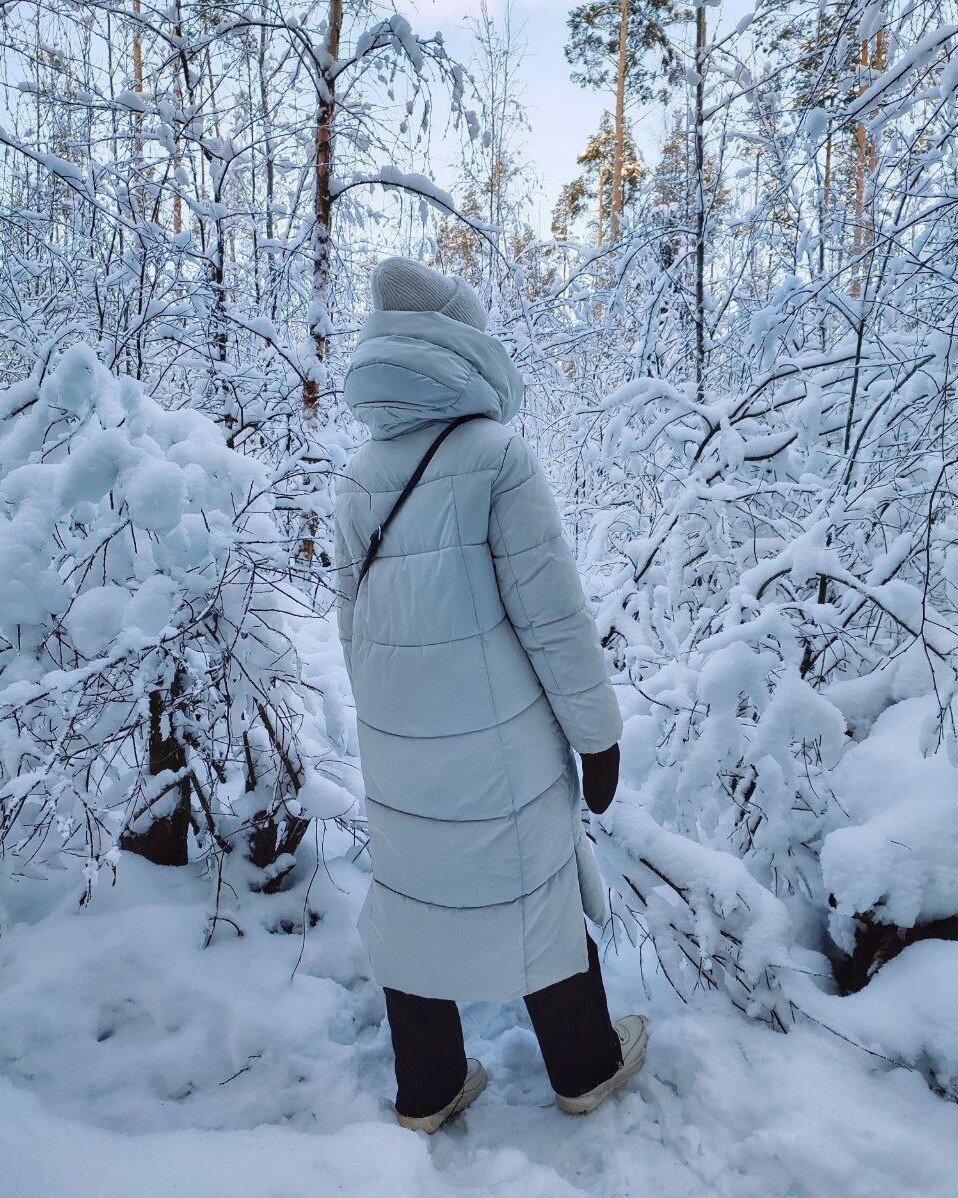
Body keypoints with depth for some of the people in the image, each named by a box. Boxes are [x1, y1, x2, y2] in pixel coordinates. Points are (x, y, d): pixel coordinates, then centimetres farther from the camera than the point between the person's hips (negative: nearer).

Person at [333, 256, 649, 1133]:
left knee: (416, 889, 18)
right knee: (534, 890, 14)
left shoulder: (361, 475, 2)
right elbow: (551, 616, -17)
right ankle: (586, 1068, 37)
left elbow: (354, 619, 8)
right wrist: (599, 732, -6)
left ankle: (425, 1091, 36)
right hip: (494, 740, -5)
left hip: (395, 740, 6)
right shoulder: (495, 453, -17)